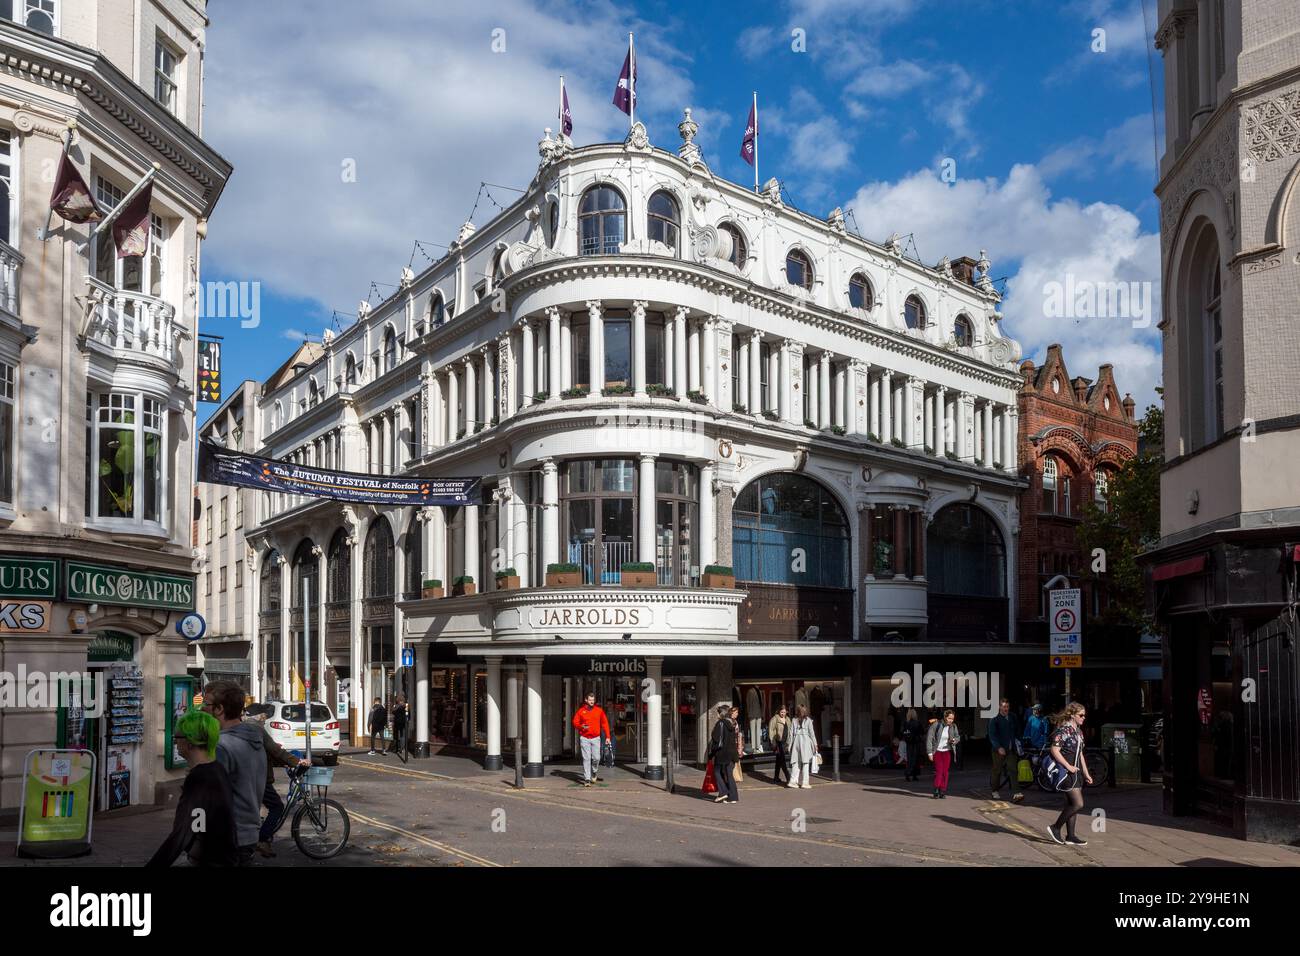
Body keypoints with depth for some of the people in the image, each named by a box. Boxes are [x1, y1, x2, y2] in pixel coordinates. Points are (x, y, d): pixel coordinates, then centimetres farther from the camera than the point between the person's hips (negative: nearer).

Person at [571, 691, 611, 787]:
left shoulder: (599, 710, 4)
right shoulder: (581, 711, 2)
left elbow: (605, 723, 6)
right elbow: (575, 723, 6)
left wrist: (607, 736, -1)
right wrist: (581, 727, -15)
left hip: (596, 738, 1)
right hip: (584, 738, -1)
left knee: (596, 758, -3)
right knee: (586, 759, -4)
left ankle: (594, 773, 26)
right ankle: (587, 779, 0)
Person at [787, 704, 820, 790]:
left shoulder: (794, 721, 5)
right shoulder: (808, 720, -3)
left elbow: (791, 733, 4)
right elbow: (811, 733, -4)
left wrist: (790, 744, 10)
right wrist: (815, 744, 2)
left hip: (796, 742, 3)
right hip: (806, 741, -3)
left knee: (796, 763, 8)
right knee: (806, 763, 1)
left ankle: (793, 781, -1)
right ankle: (805, 783, -1)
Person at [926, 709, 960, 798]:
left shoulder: (953, 726, -3)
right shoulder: (936, 725, -13)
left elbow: (958, 737, 13)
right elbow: (929, 738, -10)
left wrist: (955, 740, -13)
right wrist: (930, 753, -12)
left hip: (947, 751, 3)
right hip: (937, 751, -3)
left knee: (945, 771, -2)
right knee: (939, 770, -12)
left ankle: (943, 791, 4)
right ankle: (936, 791, -5)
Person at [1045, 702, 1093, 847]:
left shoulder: (1078, 731, 14)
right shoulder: (1063, 730, -14)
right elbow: (1055, 750, -19)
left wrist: (1086, 773, 19)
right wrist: (1068, 766, -18)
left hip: (1076, 771, 9)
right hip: (1067, 773, -9)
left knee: (1072, 804, 10)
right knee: (1078, 804, -11)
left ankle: (1070, 836, 16)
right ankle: (1056, 828, 1)